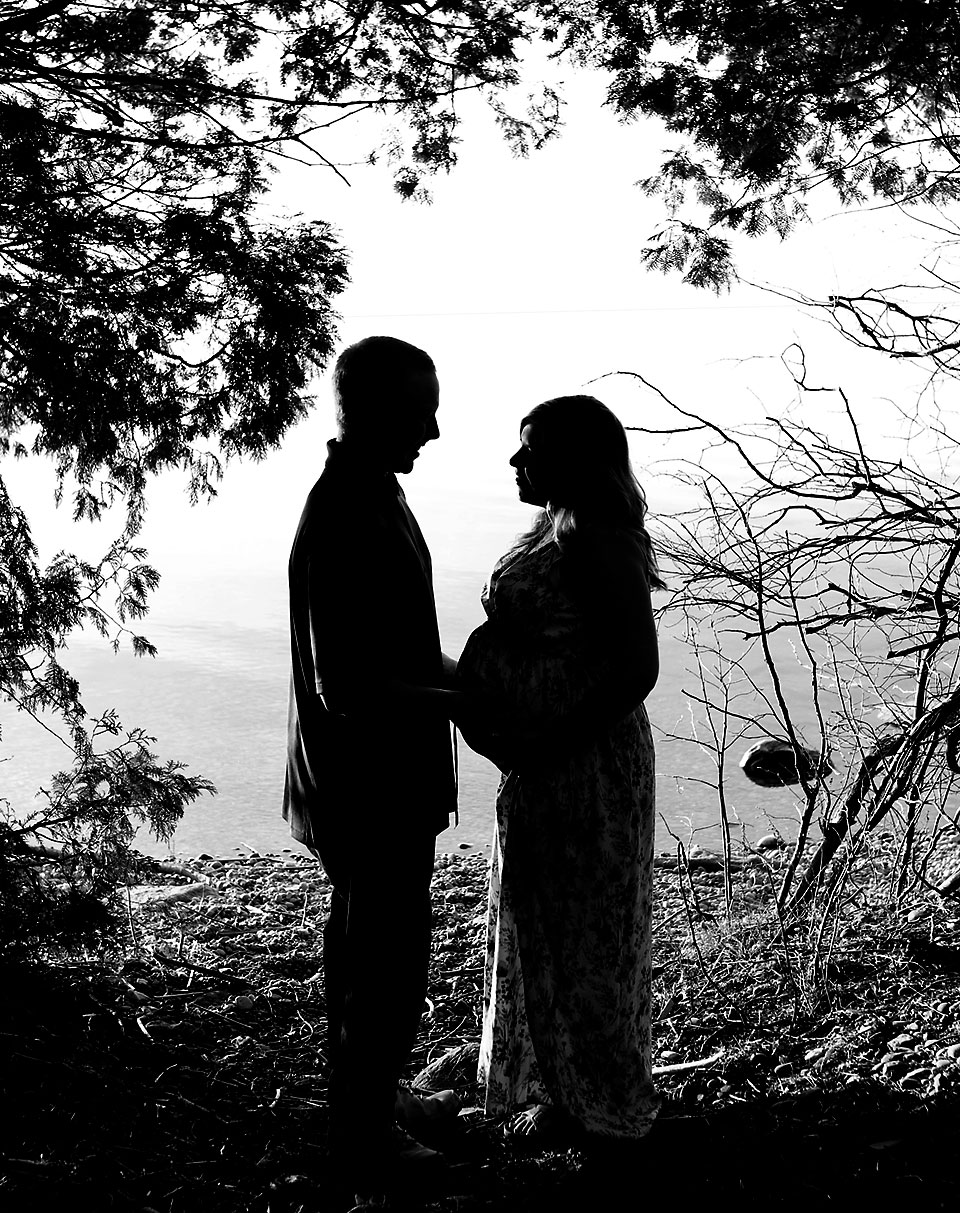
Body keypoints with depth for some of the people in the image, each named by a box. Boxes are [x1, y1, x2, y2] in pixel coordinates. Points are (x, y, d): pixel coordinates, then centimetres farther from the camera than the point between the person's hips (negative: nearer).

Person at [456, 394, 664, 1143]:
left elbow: (636, 669, -25)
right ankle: (571, 1088, 35)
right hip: (550, 761, 10)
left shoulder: (594, 543, -20)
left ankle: (599, 1106, 22)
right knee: (551, 923, 19)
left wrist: (550, 745, -22)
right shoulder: (563, 531, 11)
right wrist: (527, 743, 13)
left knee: (578, 929, 4)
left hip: (583, 765, -10)